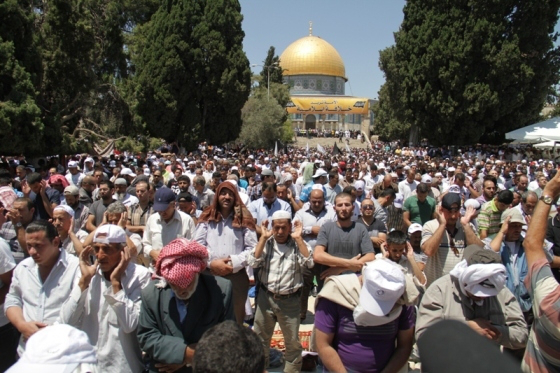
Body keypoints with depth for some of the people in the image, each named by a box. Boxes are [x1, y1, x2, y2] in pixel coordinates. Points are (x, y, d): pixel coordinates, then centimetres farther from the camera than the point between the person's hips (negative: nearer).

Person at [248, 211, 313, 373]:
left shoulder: (298, 244, -3)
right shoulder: (266, 243, 1)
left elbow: (309, 263, -19)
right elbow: (253, 262, -12)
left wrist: (298, 238, -18)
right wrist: (263, 237, -13)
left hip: (290, 300, -2)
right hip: (266, 297, 2)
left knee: (292, 341, 10)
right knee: (260, 339, 16)